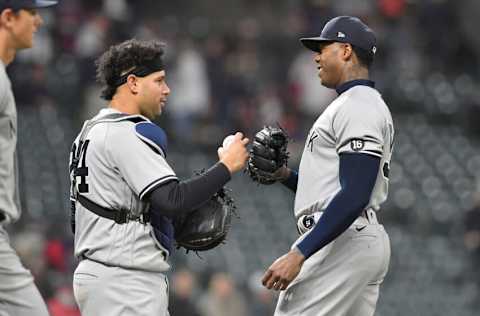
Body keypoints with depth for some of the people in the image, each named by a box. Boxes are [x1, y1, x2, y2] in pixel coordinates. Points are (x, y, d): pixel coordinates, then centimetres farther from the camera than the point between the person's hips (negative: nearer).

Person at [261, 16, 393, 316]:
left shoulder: (357, 107, -12)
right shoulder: (368, 105, 23)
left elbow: (354, 197, -23)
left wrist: (299, 254, -26)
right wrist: (286, 175, 10)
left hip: (342, 243, -11)